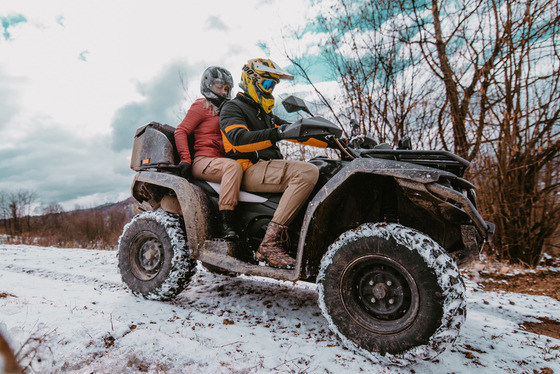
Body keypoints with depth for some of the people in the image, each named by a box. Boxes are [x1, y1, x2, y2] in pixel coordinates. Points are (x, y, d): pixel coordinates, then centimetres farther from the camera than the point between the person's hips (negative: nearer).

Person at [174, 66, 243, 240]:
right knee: (233, 166, -37)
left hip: (221, 160, 7)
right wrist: (186, 159, -13)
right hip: (203, 161, -7)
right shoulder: (201, 106, 8)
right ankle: (226, 223, -42)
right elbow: (181, 131, -2)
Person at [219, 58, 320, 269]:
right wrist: (276, 134, -32)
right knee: (307, 173, -29)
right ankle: (270, 242, -32)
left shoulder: (264, 113, 30)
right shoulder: (232, 108, 4)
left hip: (270, 168, 9)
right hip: (250, 170, -9)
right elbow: (239, 139, -18)